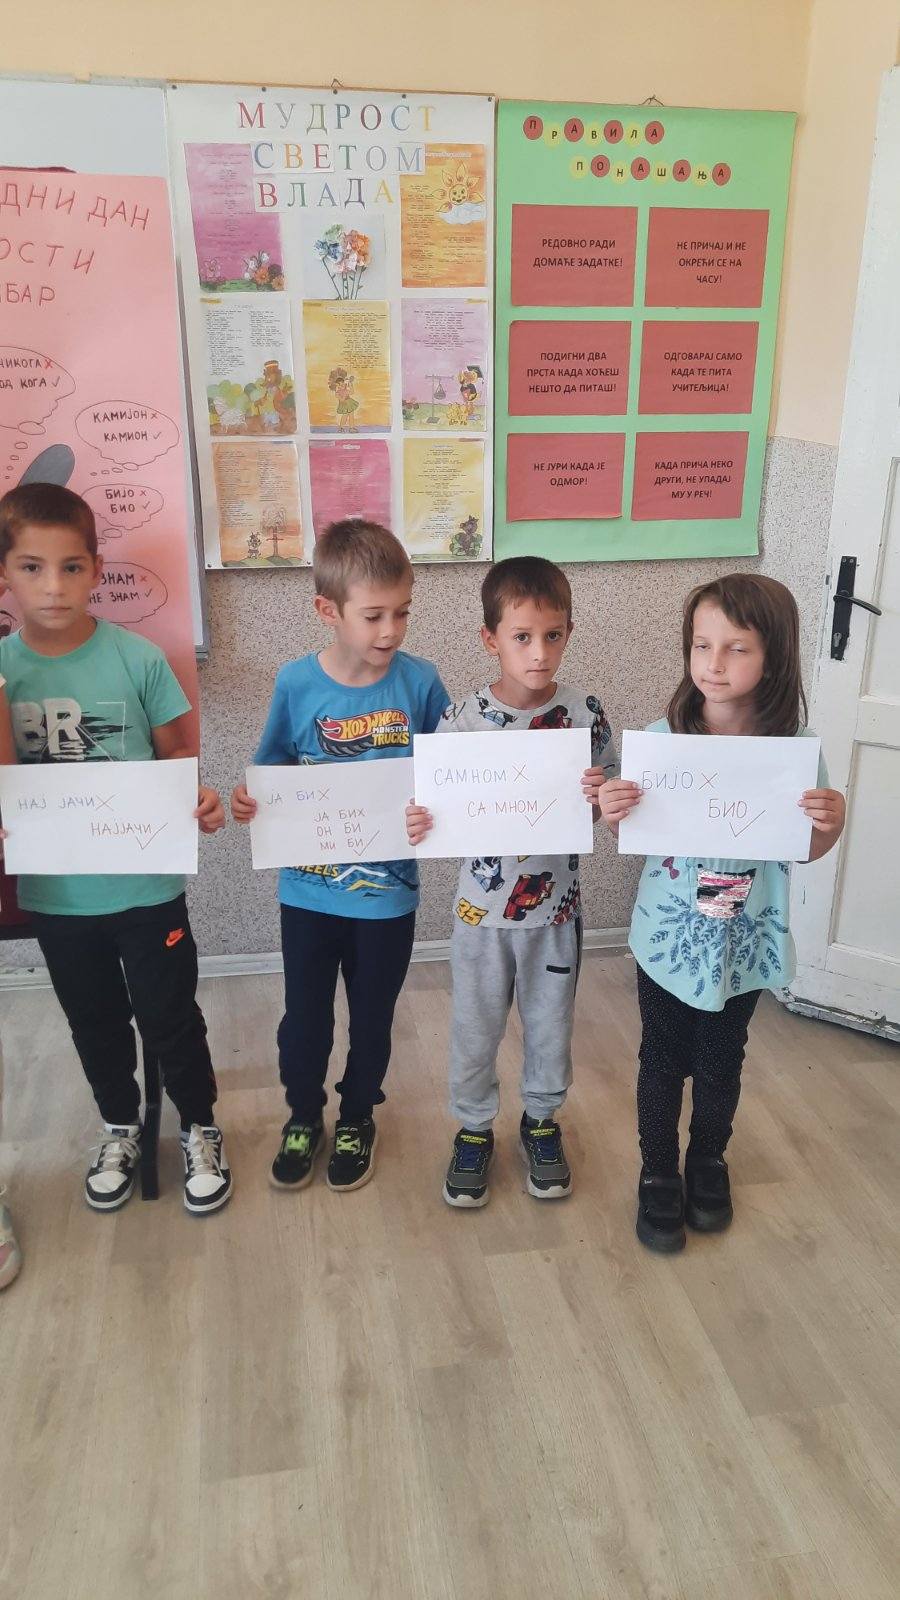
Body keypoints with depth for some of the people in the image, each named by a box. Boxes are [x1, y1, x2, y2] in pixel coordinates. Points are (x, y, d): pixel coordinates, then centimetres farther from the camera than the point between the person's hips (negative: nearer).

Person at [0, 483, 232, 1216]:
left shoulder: (138, 659, -13)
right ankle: (120, 1128, 46)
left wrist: (199, 801, -24)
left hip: (146, 884, -2)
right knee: (94, 1023, 22)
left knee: (169, 1019, 13)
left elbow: (178, 756, -4)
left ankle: (201, 1131, 38)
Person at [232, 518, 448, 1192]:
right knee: (304, 1018, 17)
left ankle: (358, 1118, 45)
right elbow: (272, 773, 0)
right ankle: (304, 1116, 44)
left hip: (388, 891, 0)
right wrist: (248, 801, -20)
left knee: (372, 1018, 19)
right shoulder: (296, 683, -11)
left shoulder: (420, 681, -12)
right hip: (308, 889, 1)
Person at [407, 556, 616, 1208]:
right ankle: (474, 1130, 40)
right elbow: (441, 807, -6)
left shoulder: (586, 713, -10)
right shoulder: (462, 718, -13)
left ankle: (542, 1121, 45)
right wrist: (418, 825, -28)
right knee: (475, 1029, 15)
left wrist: (600, 797, -24)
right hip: (483, 908, -1)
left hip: (557, 907, 1)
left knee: (551, 1025, 19)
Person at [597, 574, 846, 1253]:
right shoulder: (661, 738, -15)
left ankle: (708, 1161, 47)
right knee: (663, 1062, 15)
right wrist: (612, 813, -27)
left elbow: (805, 852, -2)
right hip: (669, 938, -1)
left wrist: (831, 825, -22)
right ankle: (658, 1175, 38)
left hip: (746, 942, 1)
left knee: (721, 1063, 21)